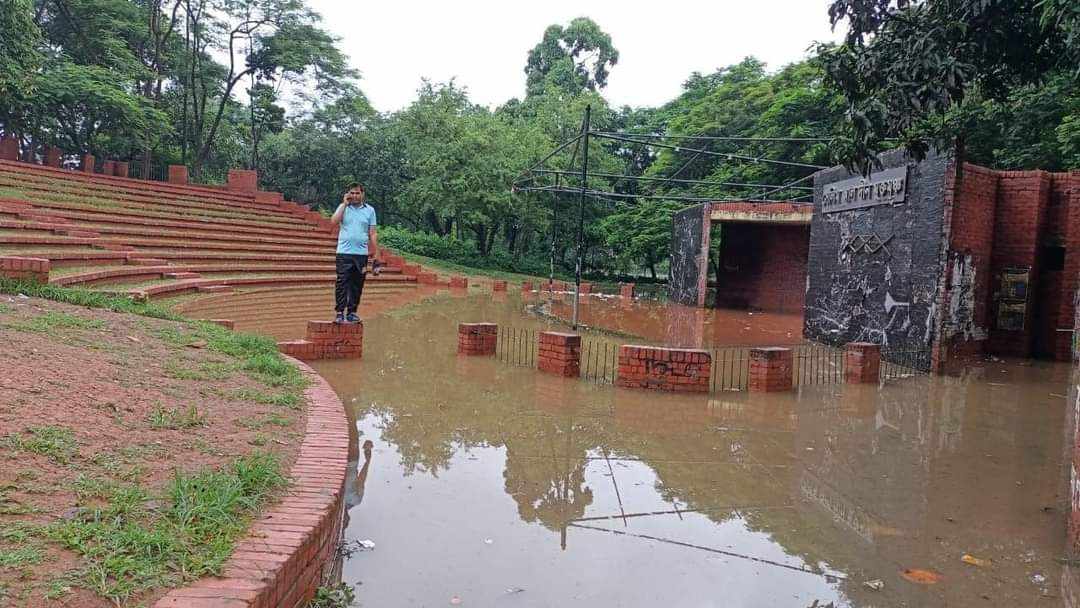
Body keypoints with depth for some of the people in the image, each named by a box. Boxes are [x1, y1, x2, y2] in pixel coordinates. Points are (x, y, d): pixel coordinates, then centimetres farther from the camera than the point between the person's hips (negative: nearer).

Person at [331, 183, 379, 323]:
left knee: (357, 285, 5)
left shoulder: (370, 210, 10)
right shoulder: (343, 207, 8)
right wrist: (345, 204, -8)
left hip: (361, 253, 2)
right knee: (342, 283, -6)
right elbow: (334, 221, -11)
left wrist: (375, 255, 4)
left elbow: (372, 234, 9)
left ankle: (352, 312, 14)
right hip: (344, 252, -2)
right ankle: (339, 312, -4)